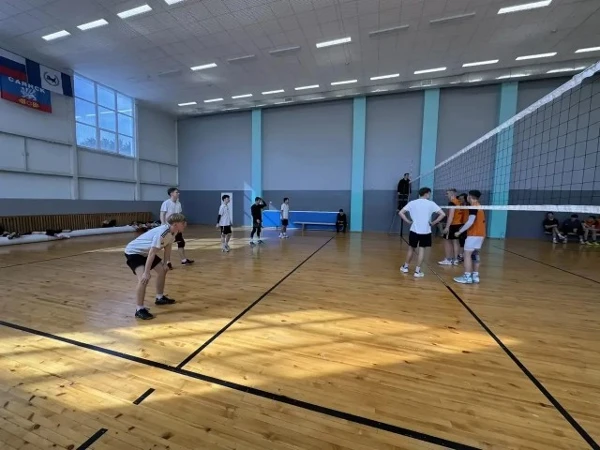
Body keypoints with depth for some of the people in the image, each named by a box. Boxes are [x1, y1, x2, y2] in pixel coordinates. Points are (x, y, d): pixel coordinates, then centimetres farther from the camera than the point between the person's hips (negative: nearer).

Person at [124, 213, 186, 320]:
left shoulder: (173, 232, -7)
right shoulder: (162, 232, -34)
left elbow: (168, 247, 5)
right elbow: (152, 252, -35)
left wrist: (166, 263, 3)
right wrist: (146, 272, -34)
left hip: (145, 252, 10)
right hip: (133, 252, -10)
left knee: (162, 270, 17)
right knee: (144, 278, -26)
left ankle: (160, 297, 34)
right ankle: (139, 309, -16)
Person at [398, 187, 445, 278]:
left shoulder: (412, 203, 1)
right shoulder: (431, 204, -2)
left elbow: (401, 213, -4)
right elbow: (443, 214, -7)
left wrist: (408, 221, 1)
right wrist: (433, 223, 0)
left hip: (414, 230, 2)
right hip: (425, 231, -2)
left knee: (411, 249, 16)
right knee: (421, 250, 5)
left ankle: (405, 267, 28)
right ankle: (417, 271, 7)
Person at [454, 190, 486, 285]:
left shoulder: (473, 207, -13)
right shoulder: (480, 207, 16)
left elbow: (470, 222, -22)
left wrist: (460, 232, -17)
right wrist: (463, 227, 19)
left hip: (474, 235, -9)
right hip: (480, 234, 9)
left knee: (467, 254, -6)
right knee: (475, 255, 13)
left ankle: (467, 277, -6)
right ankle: (475, 276, 17)